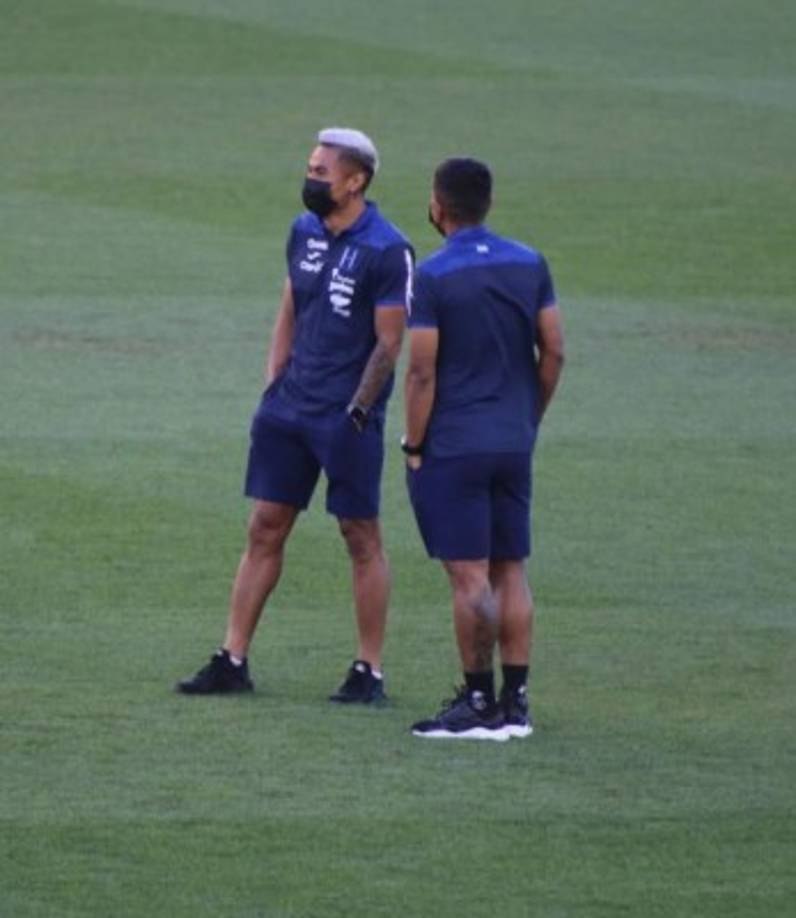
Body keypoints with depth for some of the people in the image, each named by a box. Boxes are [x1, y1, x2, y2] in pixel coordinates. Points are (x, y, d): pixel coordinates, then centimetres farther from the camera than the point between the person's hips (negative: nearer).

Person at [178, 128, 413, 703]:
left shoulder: (386, 250, -12)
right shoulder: (305, 232, 9)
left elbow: (389, 343, -12)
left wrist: (356, 412, -15)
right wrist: (273, 388, 10)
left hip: (347, 417, -7)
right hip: (292, 406, 7)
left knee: (362, 538, 2)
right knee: (265, 528, 6)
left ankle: (369, 673, 8)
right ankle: (233, 661, 9)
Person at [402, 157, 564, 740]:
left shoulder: (432, 277, -11)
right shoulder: (530, 265, 5)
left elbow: (422, 371, -12)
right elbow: (553, 352, 7)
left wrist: (414, 446, -4)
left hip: (453, 446, -6)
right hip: (514, 443, 6)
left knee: (470, 576, -4)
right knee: (511, 572, 9)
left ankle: (478, 702, -2)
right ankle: (515, 703, 10)